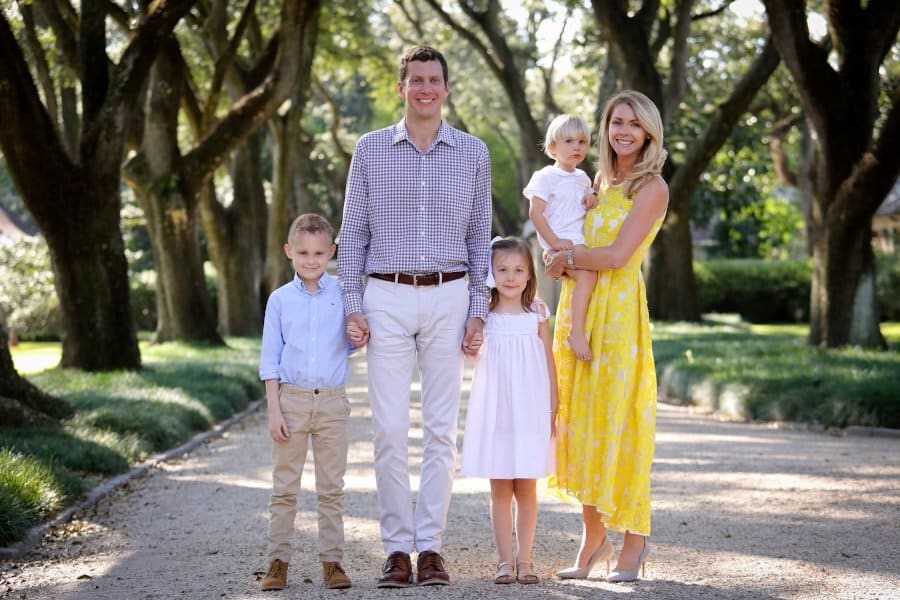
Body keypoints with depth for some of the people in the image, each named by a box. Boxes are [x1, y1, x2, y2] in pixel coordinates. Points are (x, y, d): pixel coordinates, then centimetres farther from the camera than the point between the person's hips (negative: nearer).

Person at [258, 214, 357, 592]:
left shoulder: (343, 294, 2)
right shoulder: (280, 299, 2)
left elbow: (351, 343, 11)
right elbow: (270, 359, 3)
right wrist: (274, 410, -4)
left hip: (332, 403, 0)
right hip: (291, 399, 0)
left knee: (331, 489, 6)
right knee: (284, 488, 4)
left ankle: (332, 560, 12)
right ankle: (278, 561, 10)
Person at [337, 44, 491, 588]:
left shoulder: (473, 152, 8)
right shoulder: (370, 149, 7)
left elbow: (481, 238, 9)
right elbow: (353, 233, 8)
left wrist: (478, 312, 2)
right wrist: (353, 304, 0)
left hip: (449, 299, 1)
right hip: (387, 298, 0)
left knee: (442, 428, 1)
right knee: (390, 427, -4)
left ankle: (431, 545, 8)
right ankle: (397, 547, 4)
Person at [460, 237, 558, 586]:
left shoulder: (537, 313, 3)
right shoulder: (484, 314, 3)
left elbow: (549, 362, 6)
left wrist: (553, 408, 3)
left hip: (529, 409, 0)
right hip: (494, 409, 0)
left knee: (526, 488, 5)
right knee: (500, 489, 4)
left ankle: (524, 559, 13)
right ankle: (504, 560, 10)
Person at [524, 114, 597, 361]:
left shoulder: (582, 177, 19)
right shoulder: (546, 177, -4)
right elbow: (535, 212, -10)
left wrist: (592, 199, 9)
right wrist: (554, 241, -19)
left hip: (581, 242, 9)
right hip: (561, 243, -9)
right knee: (587, 274, -29)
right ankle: (577, 332, -29)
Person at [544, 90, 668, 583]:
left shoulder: (651, 187, -5)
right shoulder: (600, 181, 17)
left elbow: (618, 254, -14)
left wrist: (568, 259, -3)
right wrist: (558, 257, 0)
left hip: (619, 311, -7)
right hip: (576, 306, 7)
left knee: (616, 419, -5)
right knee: (580, 419, 6)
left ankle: (635, 538, 7)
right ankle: (593, 538, 15)